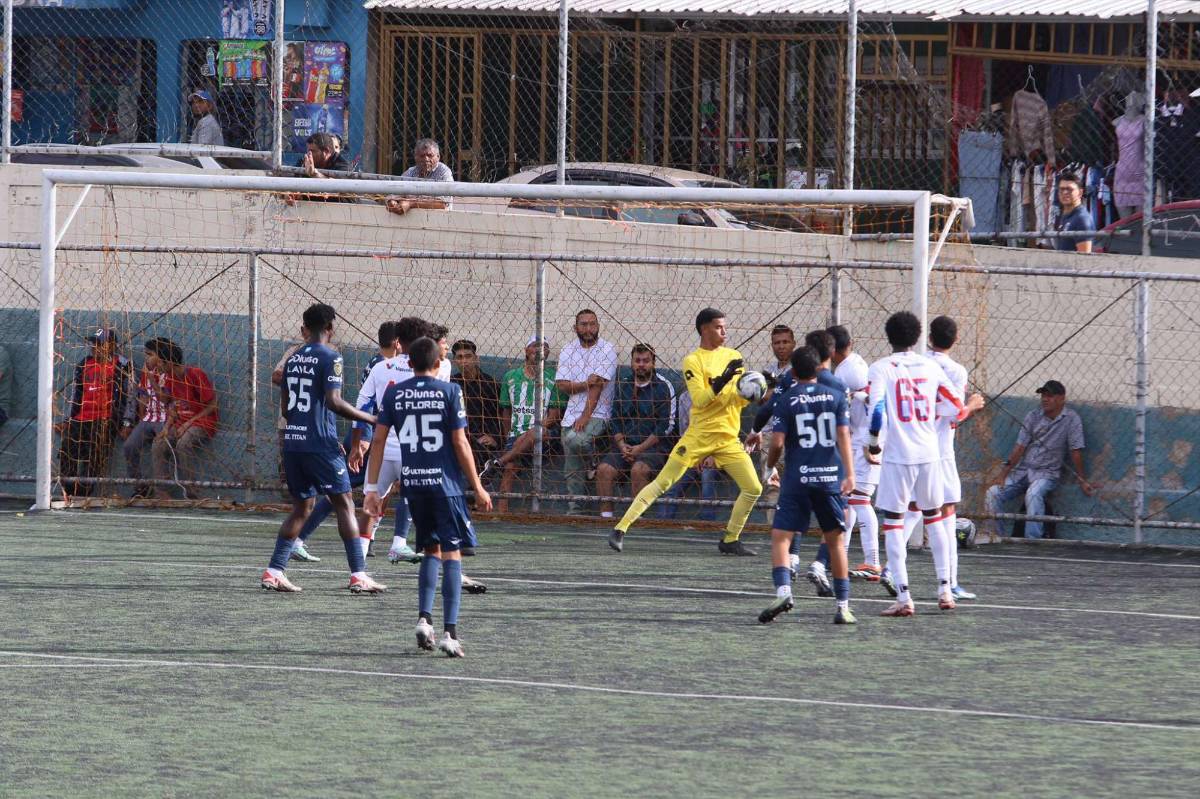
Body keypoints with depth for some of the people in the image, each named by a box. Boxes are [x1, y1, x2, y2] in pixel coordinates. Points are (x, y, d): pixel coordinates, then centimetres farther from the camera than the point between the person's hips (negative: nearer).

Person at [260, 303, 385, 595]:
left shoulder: (293, 359, 13)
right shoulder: (330, 357, -8)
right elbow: (333, 402, -18)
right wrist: (370, 419, -11)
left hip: (293, 441, 7)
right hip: (320, 443, -7)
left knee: (301, 508, 14)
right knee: (344, 505, 0)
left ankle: (274, 572, 7)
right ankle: (358, 575, -5)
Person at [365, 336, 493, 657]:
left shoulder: (394, 393, 5)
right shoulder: (449, 392, -4)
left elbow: (378, 440, 3)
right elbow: (460, 443, -6)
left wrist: (371, 488, 8)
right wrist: (478, 488, 0)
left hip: (412, 483, 3)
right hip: (445, 481, -3)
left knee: (430, 550, 18)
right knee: (451, 553, 0)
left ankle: (424, 618, 2)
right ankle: (450, 632, -8)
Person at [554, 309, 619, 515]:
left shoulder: (607, 350, -5)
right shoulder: (568, 351, 10)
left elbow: (598, 386, -13)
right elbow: (561, 385, 0)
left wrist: (585, 417, -21)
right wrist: (585, 384, -18)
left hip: (597, 415, -5)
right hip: (572, 415, 5)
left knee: (575, 439, -32)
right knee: (572, 471, 0)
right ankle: (574, 509, 7)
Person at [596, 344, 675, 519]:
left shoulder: (663, 388, 0)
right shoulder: (623, 387, 17)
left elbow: (665, 426, -7)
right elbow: (615, 421, 16)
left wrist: (641, 448, -13)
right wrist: (622, 445, -3)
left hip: (654, 446, -5)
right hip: (626, 446, 5)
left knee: (638, 470, -34)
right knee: (604, 469, -21)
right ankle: (605, 516, -21)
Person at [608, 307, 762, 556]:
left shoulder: (733, 356, 11)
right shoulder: (693, 361, -4)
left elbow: (742, 399, 10)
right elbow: (699, 400, -16)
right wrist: (721, 381, -28)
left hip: (728, 438, 5)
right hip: (699, 435, -5)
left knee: (753, 488, -3)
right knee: (662, 482, -8)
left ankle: (730, 540, 12)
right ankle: (620, 529, -5)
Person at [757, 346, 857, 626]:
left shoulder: (785, 401, 0)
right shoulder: (836, 397, 6)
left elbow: (777, 442, -6)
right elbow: (843, 436, -2)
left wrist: (770, 466, 13)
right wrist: (849, 474, -6)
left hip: (797, 479, -2)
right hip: (831, 478, 2)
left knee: (781, 537, -2)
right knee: (835, 540, 13)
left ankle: (783, 590, -26)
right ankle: (843, 606, 11)